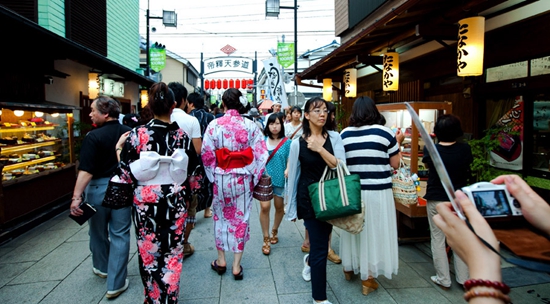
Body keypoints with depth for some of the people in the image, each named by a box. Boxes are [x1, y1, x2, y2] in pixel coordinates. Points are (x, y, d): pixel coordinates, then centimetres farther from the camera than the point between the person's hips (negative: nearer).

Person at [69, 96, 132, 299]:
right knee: (120, 235, 7)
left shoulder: (94, 137, -15)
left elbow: (86, 170, -21)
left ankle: (101, 268, 43)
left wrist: (76, 196, -22)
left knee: (98, 232, 20)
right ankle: (116, 284, 12)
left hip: (99, 188, -2)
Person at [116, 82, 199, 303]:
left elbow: (126, 173, -10)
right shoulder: (182, 135, -7)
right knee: (173, 252, 13)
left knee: (149, 252, 16)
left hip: (145, 201, -1)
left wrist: (119, 148, 4)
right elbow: (192, 167, 1)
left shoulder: (136, 135, -12)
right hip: (175, 200, 1)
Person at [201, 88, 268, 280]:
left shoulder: (214, 124, -10)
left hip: (221, 178, 0)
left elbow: (207, 154, -9)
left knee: (221, 216, 19)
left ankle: (221, 260, 30)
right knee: (241, 218, 11)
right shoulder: (251, 125, -8)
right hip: (243, 178, 0)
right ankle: (236, 266, 19)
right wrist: (253, 176, 3)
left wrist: (213, 173, 7)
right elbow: (260, 154, -8)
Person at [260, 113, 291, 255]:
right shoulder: (263, 141, 0)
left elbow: (290, 161, -5)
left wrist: (288, 171, -24)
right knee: (265, 207, -10)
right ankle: (266, 239, 5)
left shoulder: (287, 142, -4)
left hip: (280, 179, 0)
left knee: (279, 207, 14)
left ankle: (274, 230, 40)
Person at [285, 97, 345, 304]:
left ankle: (309, 260, 55)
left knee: (321, 241, 19)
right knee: (320, 248, -2)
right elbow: (293, 176, -1)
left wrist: (320, 149, -21)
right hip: (309, 199, -3)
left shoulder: (334, 138, -1)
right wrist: (292, 207, 3)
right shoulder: (297, 143, -6)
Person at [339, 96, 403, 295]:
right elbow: (395, 164, -1)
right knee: (374, 230, 7)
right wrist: (398, 143, 12)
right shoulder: (385, 133, -8)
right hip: (378, 191, -3)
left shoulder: (344, 134, 1)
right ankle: (368, 278, 18)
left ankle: (349, 269, 36)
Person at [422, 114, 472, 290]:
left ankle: (443, 280, 17)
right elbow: (468, 167, 9)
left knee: (438, 240, 9)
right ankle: (463, 279, 26)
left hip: (436, 201, -2)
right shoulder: (465, 149, -11)